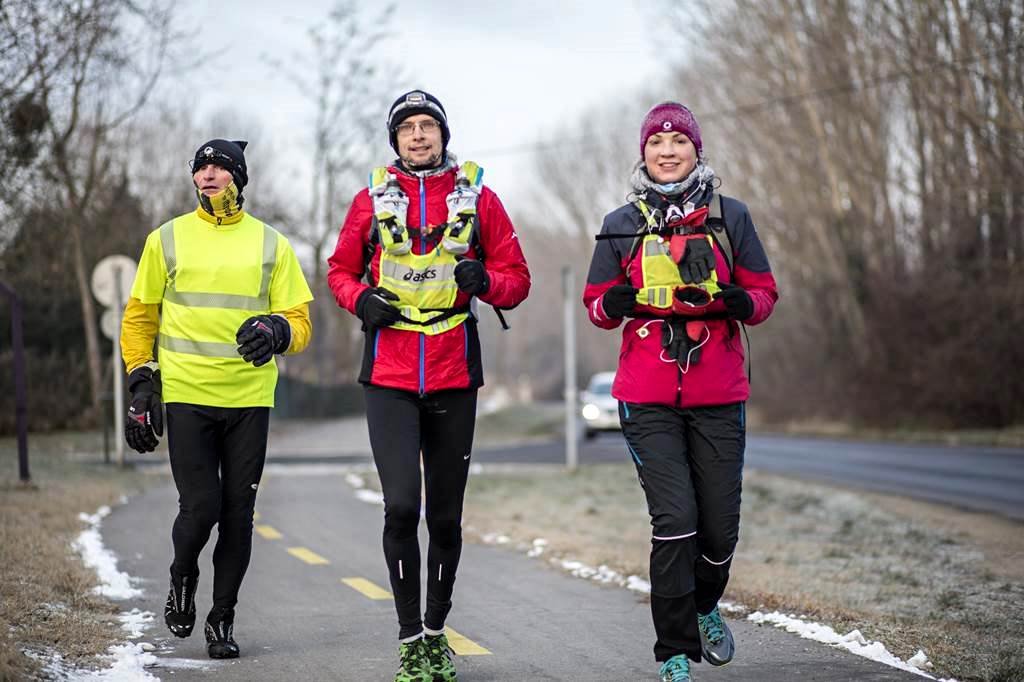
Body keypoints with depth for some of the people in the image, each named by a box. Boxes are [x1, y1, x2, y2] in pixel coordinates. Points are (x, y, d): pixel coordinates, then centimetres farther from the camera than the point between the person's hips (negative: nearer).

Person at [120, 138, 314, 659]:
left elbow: (299, 321, 7)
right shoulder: (167, 240, 7)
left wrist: (277, 330, -16)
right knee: (200, 507, -9)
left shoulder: (271, 244, 8)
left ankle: (222, 618, 17)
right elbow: (139, 317, 12)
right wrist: (141, 383, 3)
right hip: (185, 395, -1)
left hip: (249, 399, 1)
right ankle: (182, 576, 22)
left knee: (238, 514, 3)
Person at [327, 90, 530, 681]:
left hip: (454, 377, 1)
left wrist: (484, 280, -16)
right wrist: (361, 299, -7)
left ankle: (437, 632, 25)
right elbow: (341, 269, 15)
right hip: (389, 376, -1)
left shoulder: (478, 196, 4)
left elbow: (517, 278, 6)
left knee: (446, 515, 8)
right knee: (401, 505, -13)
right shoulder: (373, 198, 5)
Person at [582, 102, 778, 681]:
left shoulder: (730, 216, 8)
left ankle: (705, 605, 35)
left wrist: (743, 302, -13)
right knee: (674, 520, -12)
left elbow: (765, 294, 11)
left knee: (721, 523, 2)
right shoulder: (621, 225, 8)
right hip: (649, 398, -1)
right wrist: (612, 304, -10)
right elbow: (596, 303, 14)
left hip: (718, 394, 1)